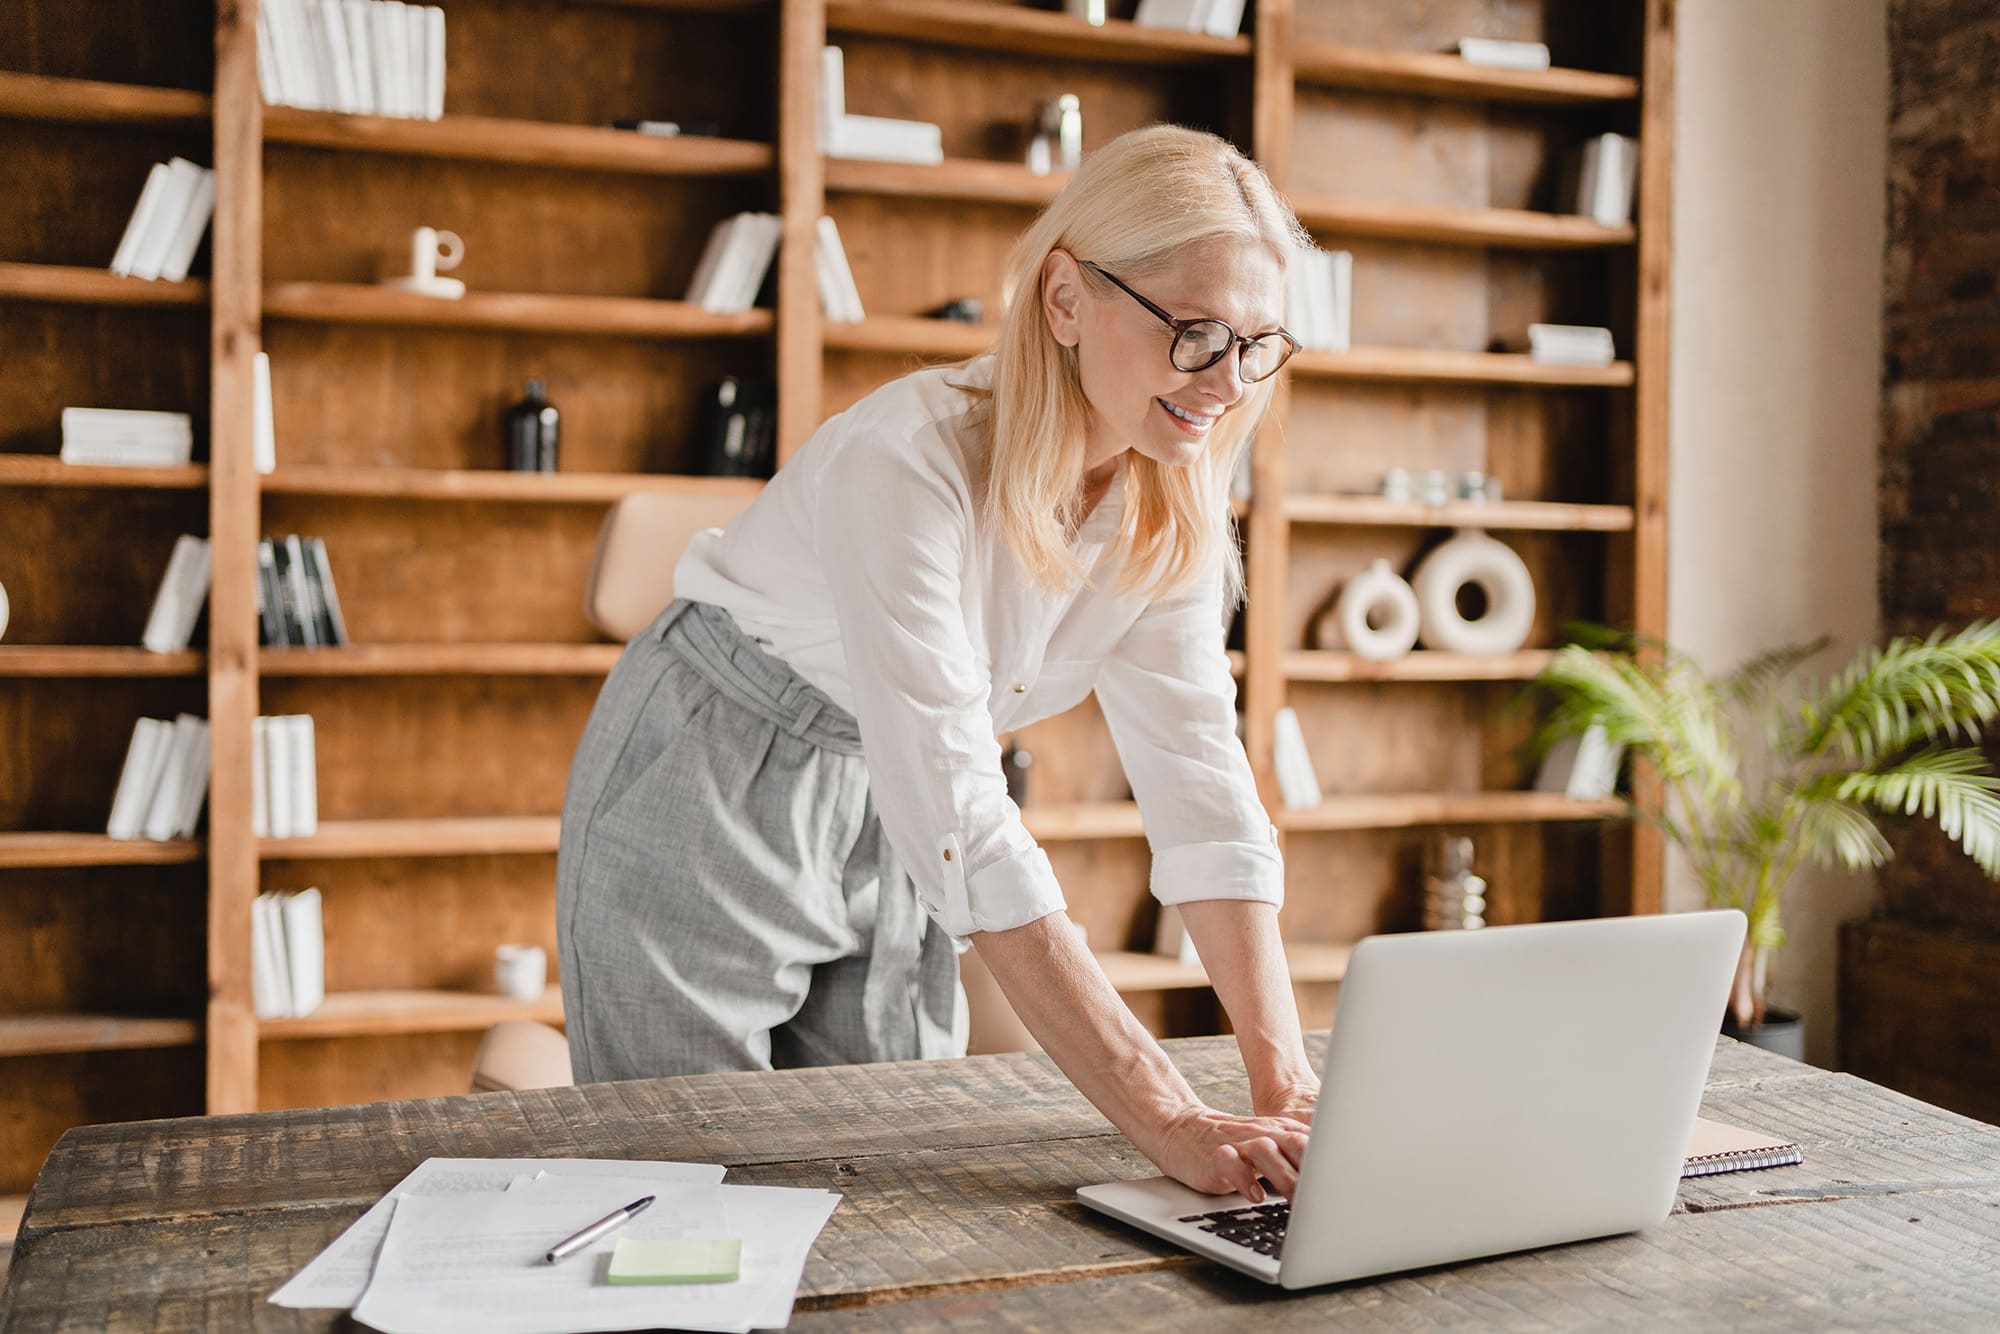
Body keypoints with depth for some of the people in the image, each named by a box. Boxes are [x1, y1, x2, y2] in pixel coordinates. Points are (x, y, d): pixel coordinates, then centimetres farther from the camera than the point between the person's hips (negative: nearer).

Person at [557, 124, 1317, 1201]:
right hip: (704, 814, -6)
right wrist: (1170, 1124, -41)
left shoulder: (1171, 501, -11)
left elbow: (1201, 786, -13)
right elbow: (961, 829, -39)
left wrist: (1287, 1087, -23)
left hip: (884, 831, 6)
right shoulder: (906, 464, -33)